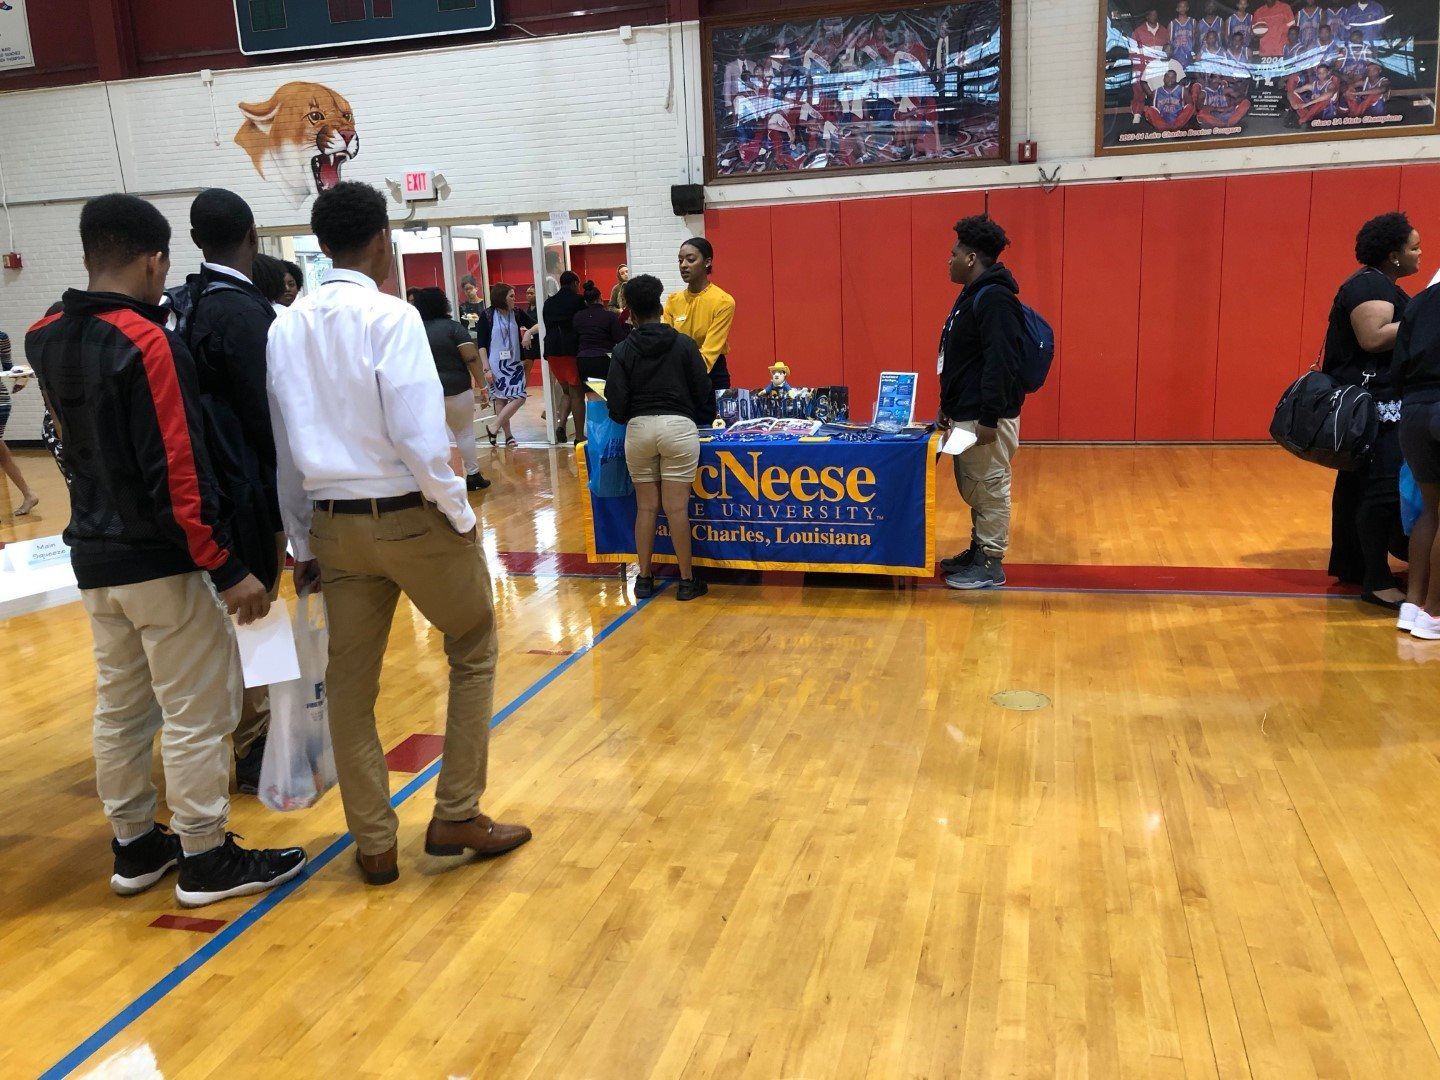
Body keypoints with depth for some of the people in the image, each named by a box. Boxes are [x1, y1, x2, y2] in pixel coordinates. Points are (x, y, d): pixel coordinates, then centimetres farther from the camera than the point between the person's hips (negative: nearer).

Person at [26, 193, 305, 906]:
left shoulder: (47, 341, 5)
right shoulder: (147, 343, -19)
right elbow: (181, 471, -23)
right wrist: (227, 567, -20)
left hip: (93, 556, 8)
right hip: (160, 560, -8)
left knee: (120, 707, 16)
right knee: (196, 714, 2)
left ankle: (134, 847, 29)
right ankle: (206, 861, 13)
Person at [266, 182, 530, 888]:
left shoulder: (286, 328, 5)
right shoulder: (390, 317, -14)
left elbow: (283, 450, 9)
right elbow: (420, 438, -20)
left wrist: (303, 545, 16)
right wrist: (461, 516, -7)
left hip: (335, 525, 5)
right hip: (410, 517, -5)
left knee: (349, 685, 13)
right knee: (474, 650, 16)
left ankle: (374, 845, 24)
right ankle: (456, 817, 18)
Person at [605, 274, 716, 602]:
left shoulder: (623, 350, 3)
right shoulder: (683, 344, 2)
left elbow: (615, 403, 0)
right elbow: (703, 391, 4)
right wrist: (704, 420, 22)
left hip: (638, 429, 1)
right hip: (678, 426, -1)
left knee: (646, 507, 10)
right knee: (677, 508, 1)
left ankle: (645, 578, 17)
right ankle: (687, 580, 8)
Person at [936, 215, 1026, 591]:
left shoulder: (994, 299, -17)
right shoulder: (972, 295, 15)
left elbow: (1001, 364, -24)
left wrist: (990, 419, -25)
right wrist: (948, 407, 24)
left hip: (985, 418, -10)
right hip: (966, 414, 10)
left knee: (990, 490, -2)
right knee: (972, 488, 18)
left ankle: (991, 563, 6)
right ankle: (978, 550, 29)